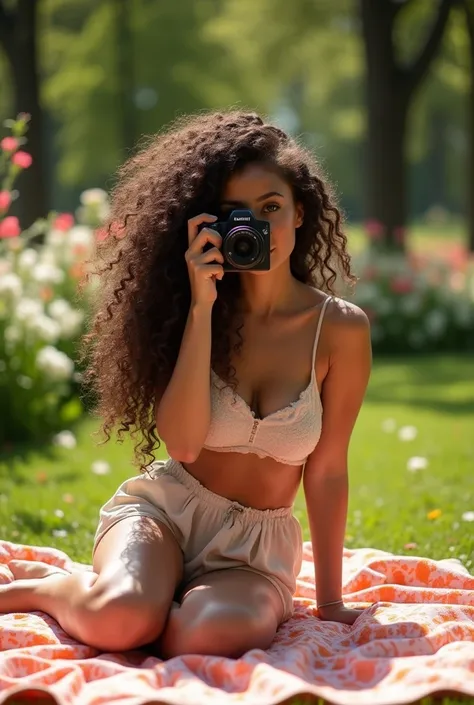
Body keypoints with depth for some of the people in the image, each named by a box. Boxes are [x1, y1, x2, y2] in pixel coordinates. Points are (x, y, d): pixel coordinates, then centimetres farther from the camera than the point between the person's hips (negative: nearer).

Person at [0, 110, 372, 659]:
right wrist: (202, 307, -22)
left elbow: (326, 471, -1)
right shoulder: (195, 307, -3)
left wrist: (330, 602, 1)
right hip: (164, 509, 0)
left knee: (218, 633, -35)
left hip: (257, 547, 1)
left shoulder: (340, 329, -5)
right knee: (120, 617, -35)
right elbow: (183, 443, -18)